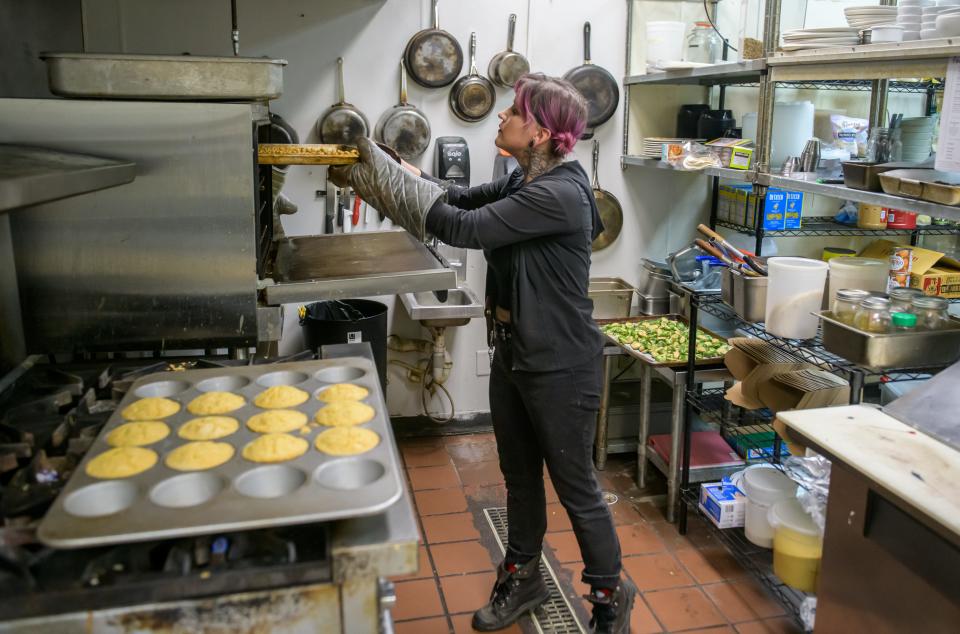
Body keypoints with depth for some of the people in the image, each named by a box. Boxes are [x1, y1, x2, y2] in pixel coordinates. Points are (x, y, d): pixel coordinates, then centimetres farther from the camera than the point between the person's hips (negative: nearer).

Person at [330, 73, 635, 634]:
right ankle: (523, 578, 41)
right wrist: (371, 172, -2)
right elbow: (460, 198, 7)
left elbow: (465, 228, -27)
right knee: (520, 476, 21)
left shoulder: (559, 194, -24)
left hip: (559, 366, -9)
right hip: (513, 353, 9)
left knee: (576, 487, 8)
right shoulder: (523, 182, 6)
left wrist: (376, 178, -18)